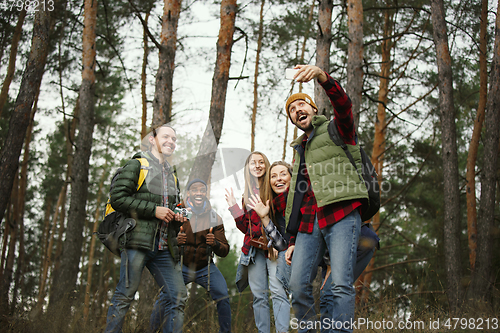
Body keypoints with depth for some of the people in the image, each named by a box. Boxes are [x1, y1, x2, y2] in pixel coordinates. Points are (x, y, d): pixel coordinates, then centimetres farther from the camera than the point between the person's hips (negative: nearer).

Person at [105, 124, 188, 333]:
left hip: (164, 247, 7)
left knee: (178, 296, 1)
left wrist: (178, 217, 10)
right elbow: (118, 198, -9)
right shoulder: (136, 165, 2)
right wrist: (154, 210, -13)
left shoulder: (172, 175, 24)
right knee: (125, 294, -5)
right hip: (138, 240, -7)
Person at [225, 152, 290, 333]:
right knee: (259, 295, 2)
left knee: (277, 291, -17)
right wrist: (233, 206, 7)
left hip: (273, 245, -4)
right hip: (253, 248, 4)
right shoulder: (247, 195, 18)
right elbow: (246, 228, 16)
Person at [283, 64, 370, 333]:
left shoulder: (336, 130, 12)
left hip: (341, 216, -6)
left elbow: (343, 104, -13)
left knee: (341, 285, -16)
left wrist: (322, 77, -33)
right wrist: (293, 240, 18)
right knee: (298, 285, -4)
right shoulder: (299, 150, 29)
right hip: (309, 223, 6)